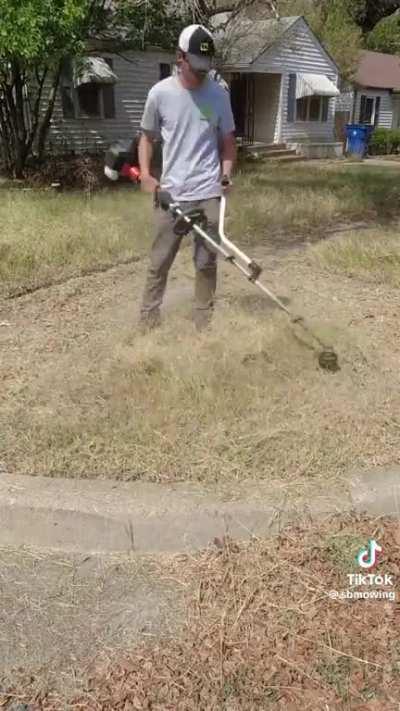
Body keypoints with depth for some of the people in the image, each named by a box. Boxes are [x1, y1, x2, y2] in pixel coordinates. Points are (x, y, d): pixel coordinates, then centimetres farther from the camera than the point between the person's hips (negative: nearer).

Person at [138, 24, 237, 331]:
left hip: (209, 193, 1)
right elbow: (147, 137, 9)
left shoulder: (219, 94, 2)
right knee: (160, 260, 6)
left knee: (206, 261, 8)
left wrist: (227, 173, -5)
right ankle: (148, 317, 18)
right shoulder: (160, 93, -1)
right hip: (171, 193, -1)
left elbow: (228, 141, 11)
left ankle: (204, 320, 20)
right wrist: (145, 174, -5)